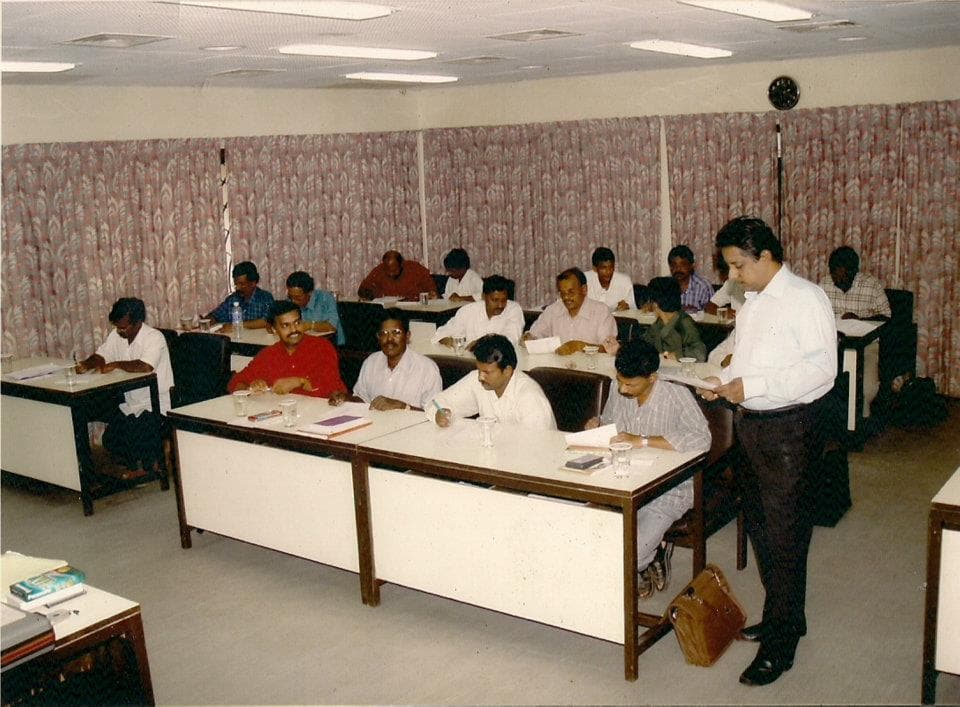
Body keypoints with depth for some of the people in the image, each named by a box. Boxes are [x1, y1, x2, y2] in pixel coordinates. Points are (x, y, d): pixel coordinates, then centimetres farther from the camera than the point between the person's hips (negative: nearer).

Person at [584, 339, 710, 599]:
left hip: (668, 488, -6)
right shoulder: (617, 391, 2)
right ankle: (650, 557, 7)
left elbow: (702, 439, -31)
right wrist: (596, 424, -3)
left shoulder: (677, 396, -16)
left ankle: (635, 569, 16)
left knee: (631, 551, -24)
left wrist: (642, 440, -30)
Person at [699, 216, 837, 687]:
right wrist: (723, 382, 3)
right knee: (758, 526, 18)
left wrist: (751, 387, -23)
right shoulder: (751, 303, 13)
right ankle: (782, 616, 35)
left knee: (784, 536, -1)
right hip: (750, 423, 9)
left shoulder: (805, 299, -13)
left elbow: (821, 369, -21)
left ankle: (780, 642, 9)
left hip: (789, 428, -9)